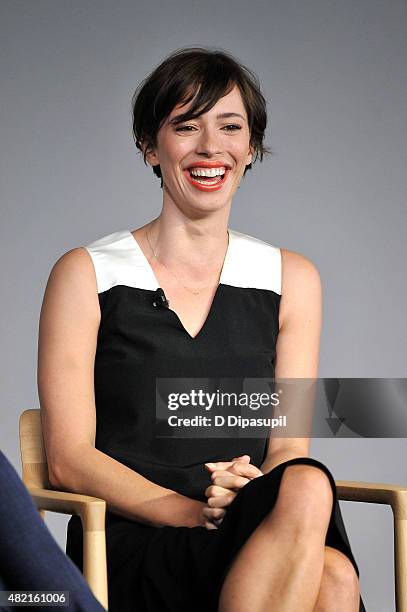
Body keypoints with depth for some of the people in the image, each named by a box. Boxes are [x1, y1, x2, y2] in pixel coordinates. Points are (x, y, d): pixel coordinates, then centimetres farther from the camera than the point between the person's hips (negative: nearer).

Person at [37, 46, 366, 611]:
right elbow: (68, 460, -1)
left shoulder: (290, 279, 15)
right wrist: (194, 511, -16)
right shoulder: (87, 274, 6)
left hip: (255, 539, 3)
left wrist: (253, 493, -14)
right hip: (133, 547, -3)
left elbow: (290, 448, 10)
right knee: (309, 492, -33)